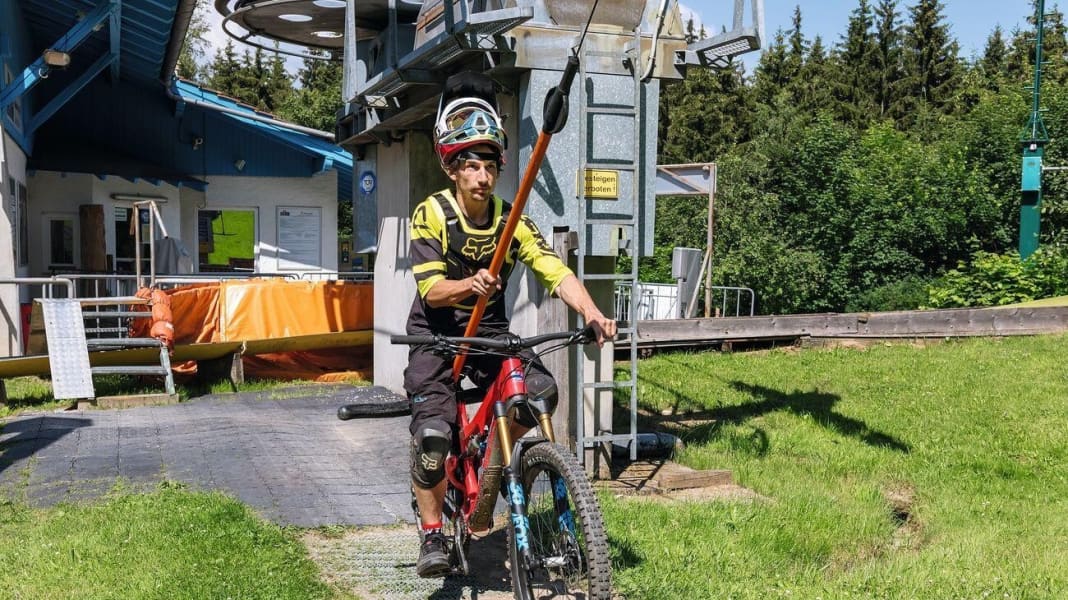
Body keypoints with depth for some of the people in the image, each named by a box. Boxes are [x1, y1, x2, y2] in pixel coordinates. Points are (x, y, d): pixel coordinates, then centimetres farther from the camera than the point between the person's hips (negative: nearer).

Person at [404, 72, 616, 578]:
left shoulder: (511, 220, -6)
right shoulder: (431, 213, -13)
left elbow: (556, 272, -17)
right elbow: (431, 289, -20)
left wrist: (591, 314, -35)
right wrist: (471, 286, -42)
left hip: (489, 331, 3)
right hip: (437, 334, -3)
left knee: (541, 391, -22)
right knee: (433, 432, -20)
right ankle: (431, 534, 1)